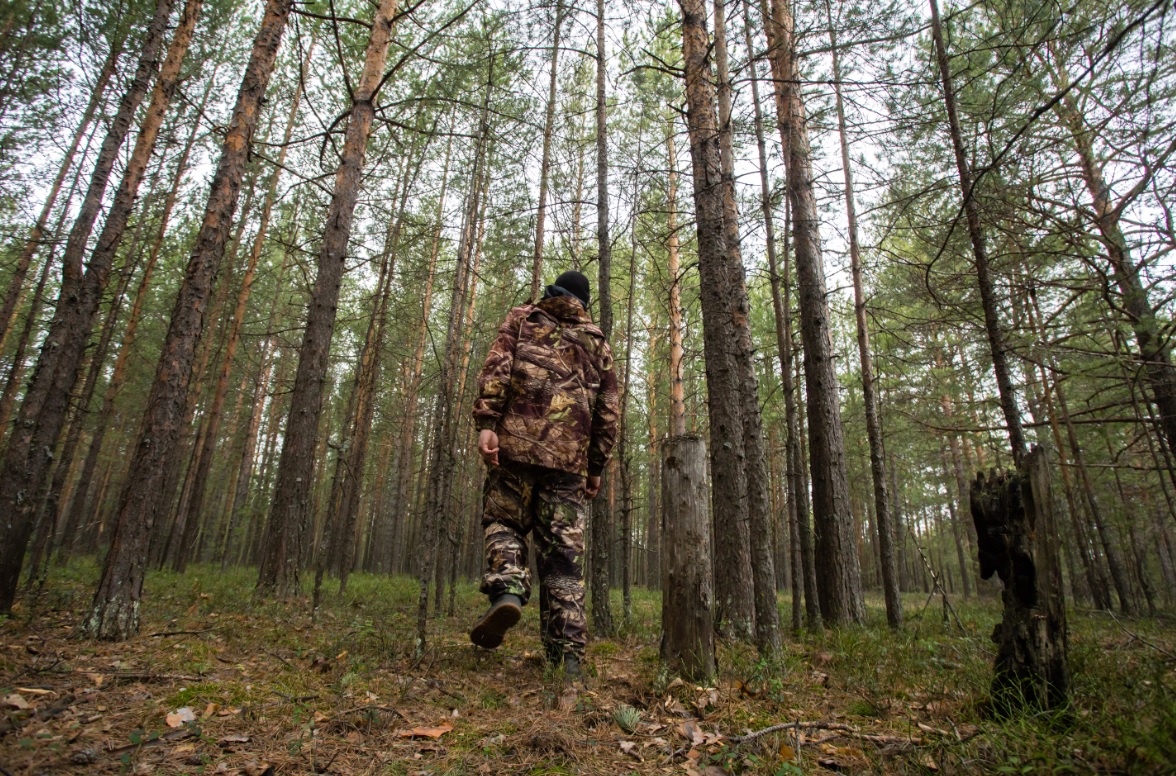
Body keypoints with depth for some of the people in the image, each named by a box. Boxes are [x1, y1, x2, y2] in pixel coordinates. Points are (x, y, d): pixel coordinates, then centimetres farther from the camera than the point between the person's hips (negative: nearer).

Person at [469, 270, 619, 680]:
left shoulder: (523, 318, 17)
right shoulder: (598, 342, 22)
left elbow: (496, 367, -3)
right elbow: (608, 411, 16)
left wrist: (486, 423, -10)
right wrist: (596, 468, 19)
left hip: (516, 442, -2)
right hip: (569, 457, 2)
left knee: (503, 521, 14)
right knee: (564, 550, 4)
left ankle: (508, 588, -14)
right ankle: (568, 654, 4)